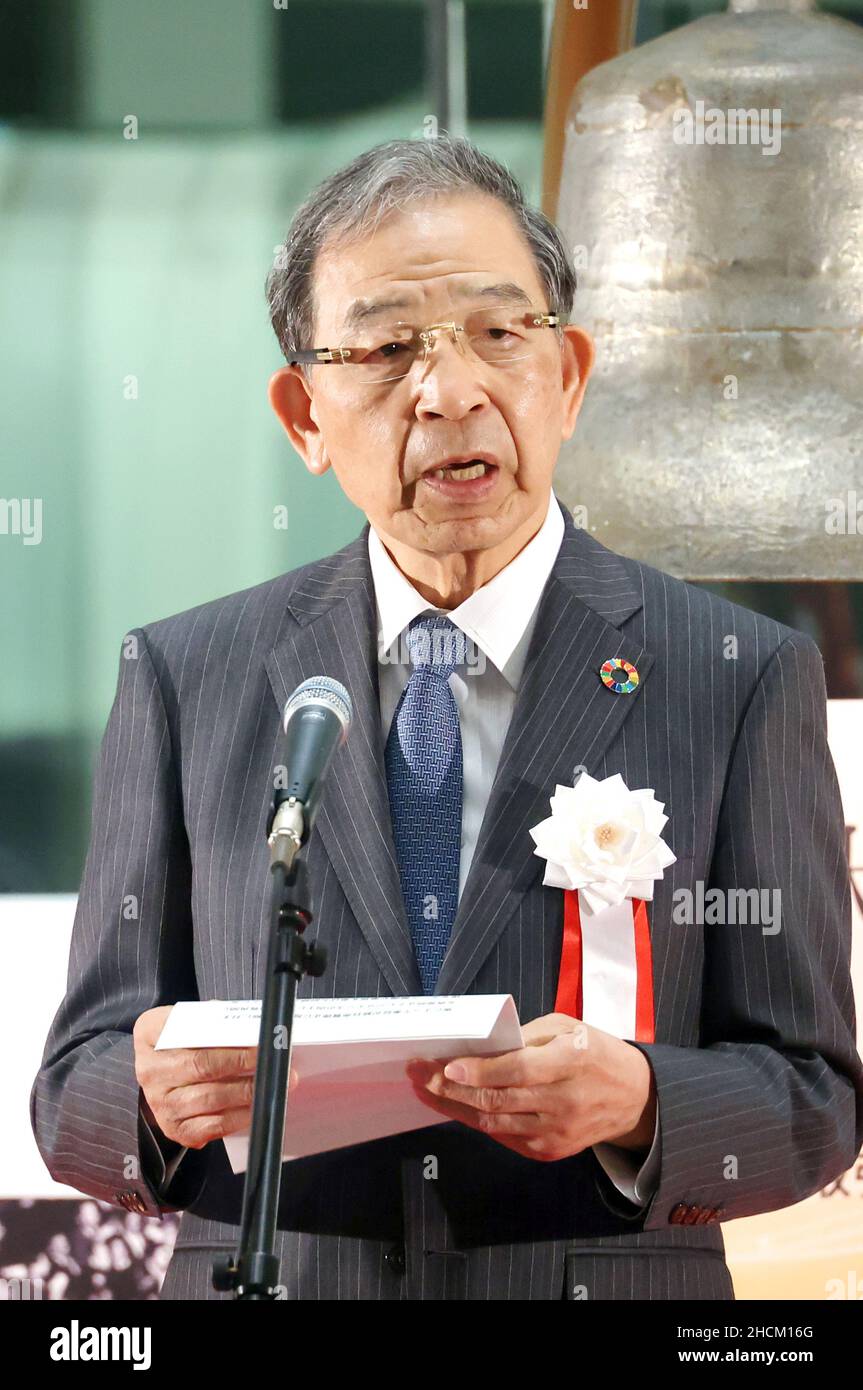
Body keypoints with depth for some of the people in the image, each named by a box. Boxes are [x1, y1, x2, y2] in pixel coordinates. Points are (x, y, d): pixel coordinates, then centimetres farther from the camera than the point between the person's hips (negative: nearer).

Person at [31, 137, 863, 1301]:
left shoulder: (740, 678, -1)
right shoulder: (183, 678, 3)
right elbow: (75, 1098, 3)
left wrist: (636, 1105, -20)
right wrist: (160, 1096, -19)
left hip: (608, 1280, -1)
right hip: (267, 1285, 1)